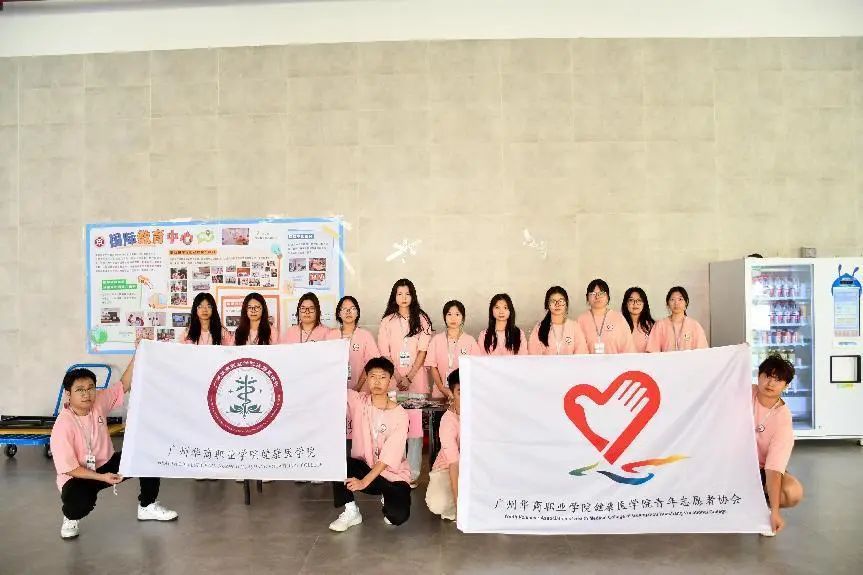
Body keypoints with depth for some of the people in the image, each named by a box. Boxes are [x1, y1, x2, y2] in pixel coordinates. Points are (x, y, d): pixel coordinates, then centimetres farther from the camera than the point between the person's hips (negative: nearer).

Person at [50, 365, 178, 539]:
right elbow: (68, 468, -22)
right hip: (78, 476, -6)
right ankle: (71, 517, 4)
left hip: (106, 463, 6)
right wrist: (102, 477, -28)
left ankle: (147, 507, 9)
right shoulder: (63, 425, -25)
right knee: (80, 501, -38)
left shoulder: (99, 402, -11)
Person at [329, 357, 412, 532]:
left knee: (398, 516, -26)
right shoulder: (358, 402, -5)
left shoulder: (399, 414, -14)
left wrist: (365, 481, -27)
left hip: (393, 474, -2)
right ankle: (351, 512, -6)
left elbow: (389, 455, -20)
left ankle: (387, 498, 12)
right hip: (363, 466, 3)